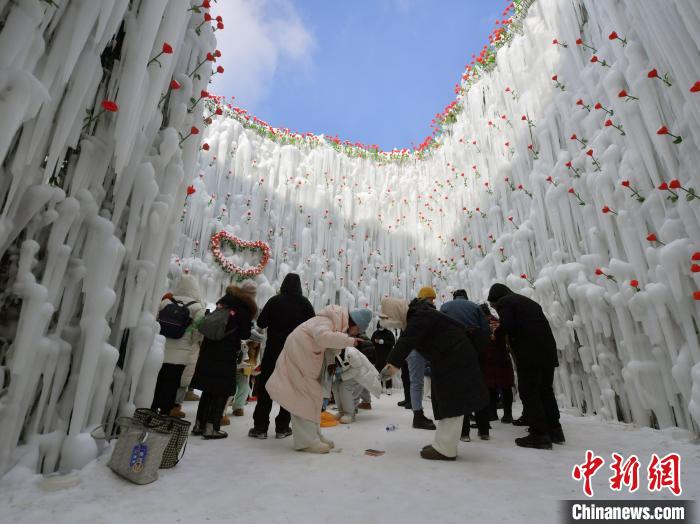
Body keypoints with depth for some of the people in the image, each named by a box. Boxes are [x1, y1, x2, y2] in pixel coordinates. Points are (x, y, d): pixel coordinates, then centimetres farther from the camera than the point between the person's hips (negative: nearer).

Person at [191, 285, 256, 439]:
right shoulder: (243, 309, -9)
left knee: (208, 389, 16)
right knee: (222, 391, 5)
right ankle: (211, 427, 7)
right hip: (227, 355, -6)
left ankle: (199, 424, 24)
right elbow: (245, 334, -7)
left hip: (209, 351, 7)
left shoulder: (223, 301, 10)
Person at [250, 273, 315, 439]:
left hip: (273, 349, -1)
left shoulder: (275, 300, -6)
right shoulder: (304, 303, -4)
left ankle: (260, 427, 13)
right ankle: (282, 427, 16)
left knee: (265, 387, 11)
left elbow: (261, 323, -4)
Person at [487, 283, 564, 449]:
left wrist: (496, 333, 4)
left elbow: (507, 325, -16)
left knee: (529, 393, -1)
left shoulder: (503, 302, -1)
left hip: (529, 353, -8)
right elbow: (538, 323, 22)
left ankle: (540, 434, 0)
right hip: (548, 350, 9)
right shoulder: (527, 301, 24)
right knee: (546, 390, 17)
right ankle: (554, 431, 25)